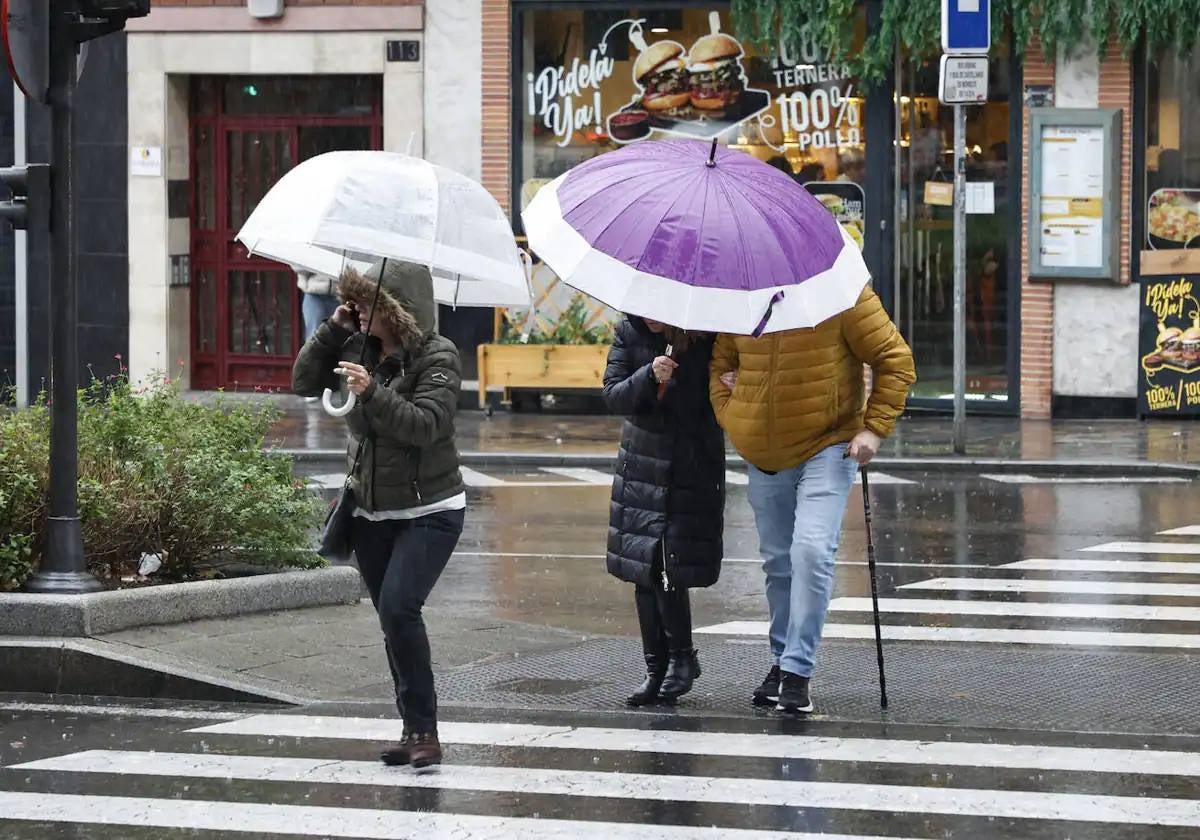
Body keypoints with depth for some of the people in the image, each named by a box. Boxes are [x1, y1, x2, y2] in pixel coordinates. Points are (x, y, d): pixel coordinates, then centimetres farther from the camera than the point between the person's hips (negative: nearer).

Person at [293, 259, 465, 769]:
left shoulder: (438, 357, -12)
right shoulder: (357, 349, 5)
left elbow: (423, 425, -23)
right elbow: (304, 383, 5)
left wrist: (372, 392, -33)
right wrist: (333, 329, -5)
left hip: (429, 511, -7)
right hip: (371, 512, 7)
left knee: (398, 607, -22)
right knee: (392, 618, 11)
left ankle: (423, 731, -16)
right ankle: (415, 731, 20)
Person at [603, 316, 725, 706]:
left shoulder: (707, 337, -9)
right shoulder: (630, 333, -1)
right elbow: (613, 394, -7)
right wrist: (649, 376, -24)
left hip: (694, 469, -3)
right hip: (642, 466, 3)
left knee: (671, 570, -8)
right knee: (644, 572, 3)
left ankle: (682, 656, 14)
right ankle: (656, 667, 13)